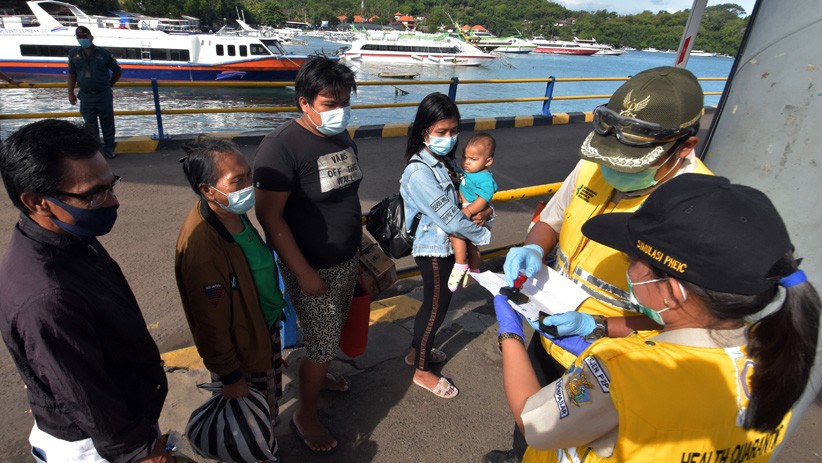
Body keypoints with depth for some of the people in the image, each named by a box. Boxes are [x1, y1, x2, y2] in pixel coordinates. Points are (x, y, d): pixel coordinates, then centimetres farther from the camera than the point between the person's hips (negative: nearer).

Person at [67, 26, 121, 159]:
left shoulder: (104, 53, -3)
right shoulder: (74, 53, 4)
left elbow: (117, 71, 9)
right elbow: (72, 75, 9)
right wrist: (71, 93, 5)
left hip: (104, 95, -1)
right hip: (86, 97, 1)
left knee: (107, 123, 6)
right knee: (91, 126, 6)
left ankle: (109, 148, 18)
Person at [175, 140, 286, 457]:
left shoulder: (233, 212, -9)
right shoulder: (202, 246, -36)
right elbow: (211, 324, -27)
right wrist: (231, 377, -15)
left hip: (266, 328, 9)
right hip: (242, 352, -8)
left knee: (272, 398, 31)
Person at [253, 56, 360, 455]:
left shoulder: (342, 137, 2)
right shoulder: (282, 146, -22)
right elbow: (270, 216, -21)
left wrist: (359, 246, 16)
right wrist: (303, 272, -20)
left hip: (347, 260, 7)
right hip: (312, 267, -7)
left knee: (331, 333, 23)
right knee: (323, 345, 5)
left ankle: (317, 373, 51)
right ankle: (305, 415, 29)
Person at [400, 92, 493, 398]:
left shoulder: (447, 161, 1)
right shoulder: (418, 172, -25)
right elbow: (449, 218, -26)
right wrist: (482, 235, -13)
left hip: (447, 245, 8)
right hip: (434, 250, -8)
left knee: (438, 302, 22)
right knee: (435, 308, 7)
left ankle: (417, 351, 44)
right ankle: (422, 371, 29)